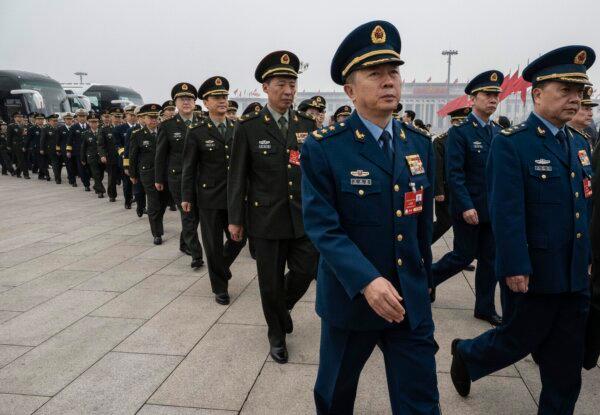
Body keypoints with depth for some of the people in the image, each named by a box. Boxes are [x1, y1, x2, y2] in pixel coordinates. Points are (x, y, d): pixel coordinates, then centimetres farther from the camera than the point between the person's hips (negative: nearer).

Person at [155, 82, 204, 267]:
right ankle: (196, 254, 3)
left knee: (195, 214, 12)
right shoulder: (168, 126, -3)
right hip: (178, 177, -3)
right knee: (188, 216, -4)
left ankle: (184, 244, 34)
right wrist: (159, 179, 4)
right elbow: (161, 154, 2)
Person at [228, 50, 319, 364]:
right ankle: (277, 335, 31)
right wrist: (235, 219, -3)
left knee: (306, 271, 6)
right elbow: (237, 176, -3)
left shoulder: (307, 125, 5)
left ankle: (282, 307, 39)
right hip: (267, 218, -3)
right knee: (271, 282, 8)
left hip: (303, 217, 3)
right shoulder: (249, 127, -5)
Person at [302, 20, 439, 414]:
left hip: (411, 300, 4)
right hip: (350, 296, -3)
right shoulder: (323, 148, -14)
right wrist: (367, 281, -30)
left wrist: (424, 279, 16)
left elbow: (424, 221, 9)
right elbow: (323, 227, -19)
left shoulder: (420, 143, 2)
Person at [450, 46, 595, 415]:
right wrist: (515, 268, -21)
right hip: (533, 273, -6)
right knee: (519, 340, 13)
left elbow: (586, 207, 14)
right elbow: (506, 213, -19)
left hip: (575, 275, 7)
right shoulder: (511, 143, -14)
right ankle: (466, 354, 40)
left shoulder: (581, 144, 10)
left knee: (566, 364, 14)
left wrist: (587, 259, 14)